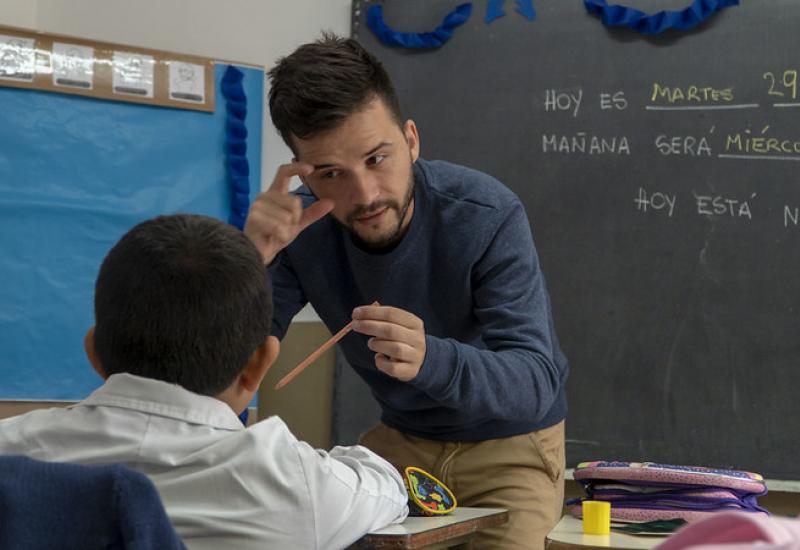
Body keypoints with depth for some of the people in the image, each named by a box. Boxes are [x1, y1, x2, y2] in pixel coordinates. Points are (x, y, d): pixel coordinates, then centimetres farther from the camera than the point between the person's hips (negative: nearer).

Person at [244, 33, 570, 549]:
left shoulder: (489, 216, -28)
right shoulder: (302, 226, -17)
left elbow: (535, 383, -34)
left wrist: (429, 360, -54)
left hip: (510, 442, -3)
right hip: (401, 439, 3)